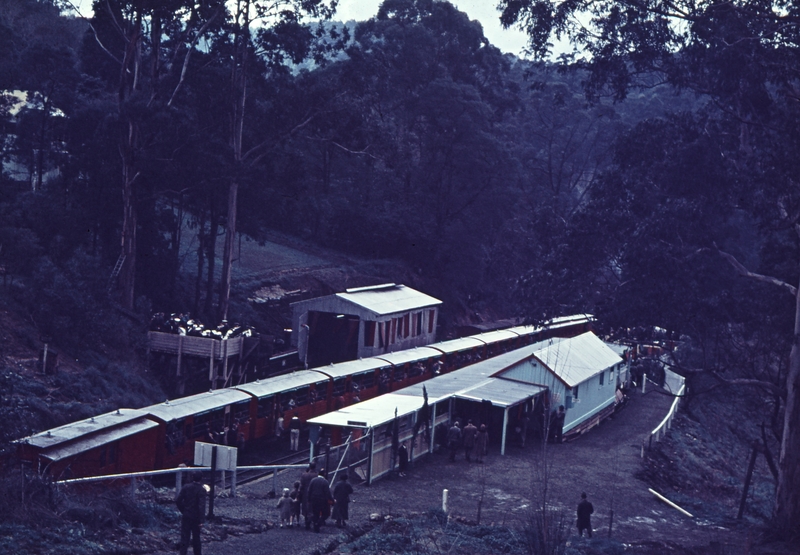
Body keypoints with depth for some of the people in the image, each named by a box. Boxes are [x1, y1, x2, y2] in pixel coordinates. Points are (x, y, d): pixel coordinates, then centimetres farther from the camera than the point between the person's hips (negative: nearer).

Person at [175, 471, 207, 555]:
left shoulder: (186, 487, -3)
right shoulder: (201, 490, -13)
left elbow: (177, 500, -5)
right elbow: (202, 505, -20)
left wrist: (183, 510, 8)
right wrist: (201, 520, -18)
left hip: (186, 516, 2)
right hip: (196, 517, -2)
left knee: (184, 537, 4)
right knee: (196, 537, 13)